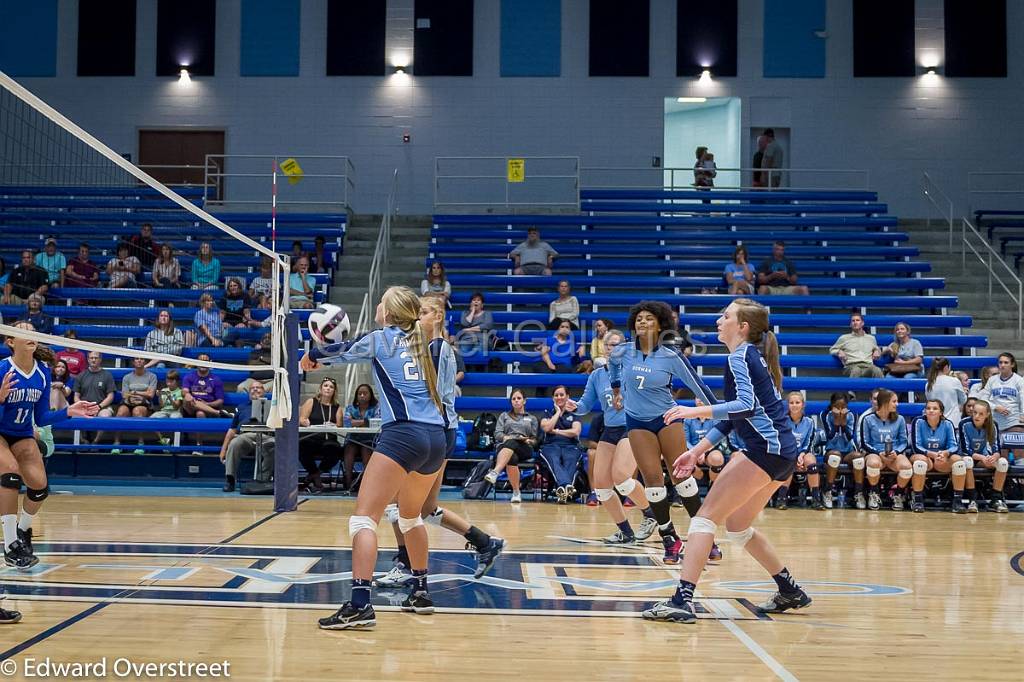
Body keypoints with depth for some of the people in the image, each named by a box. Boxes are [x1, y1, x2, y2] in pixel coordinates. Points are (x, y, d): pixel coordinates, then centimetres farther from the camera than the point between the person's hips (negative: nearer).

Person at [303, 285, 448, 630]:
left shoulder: (380, 338, 5)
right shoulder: (422, 343, 19)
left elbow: (341, 351, 20)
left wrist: (312, 355, 41)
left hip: (403, 434, -7)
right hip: (437, 437, 7)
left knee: (363, 518, -10)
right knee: (411, 516, 26)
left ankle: (360, 604, -23)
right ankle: (421, 593, 31)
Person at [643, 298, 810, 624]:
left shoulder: (740, 356, -7)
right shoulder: (752, 356, 21)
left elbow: (746, 405, -24)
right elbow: (731, 417, 23)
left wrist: (695, 411, -26)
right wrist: (697, 451, 19)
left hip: (766, 448, -9)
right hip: (783, 453, 9)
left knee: (706, 516, -10)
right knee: (737, 527, 19)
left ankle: (682, 600, -17)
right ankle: (790, 592, 27)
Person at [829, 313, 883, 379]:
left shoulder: (871, 338, 29)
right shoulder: (844, 338, 22)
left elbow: (876, 349, 43)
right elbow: (832, 350, 30)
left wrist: (877, 351, 17)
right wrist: (839, 352, 6)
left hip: (868, 366, 2)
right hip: (851, 366, -2)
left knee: (877, 371, -38)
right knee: (856, 370, -43)